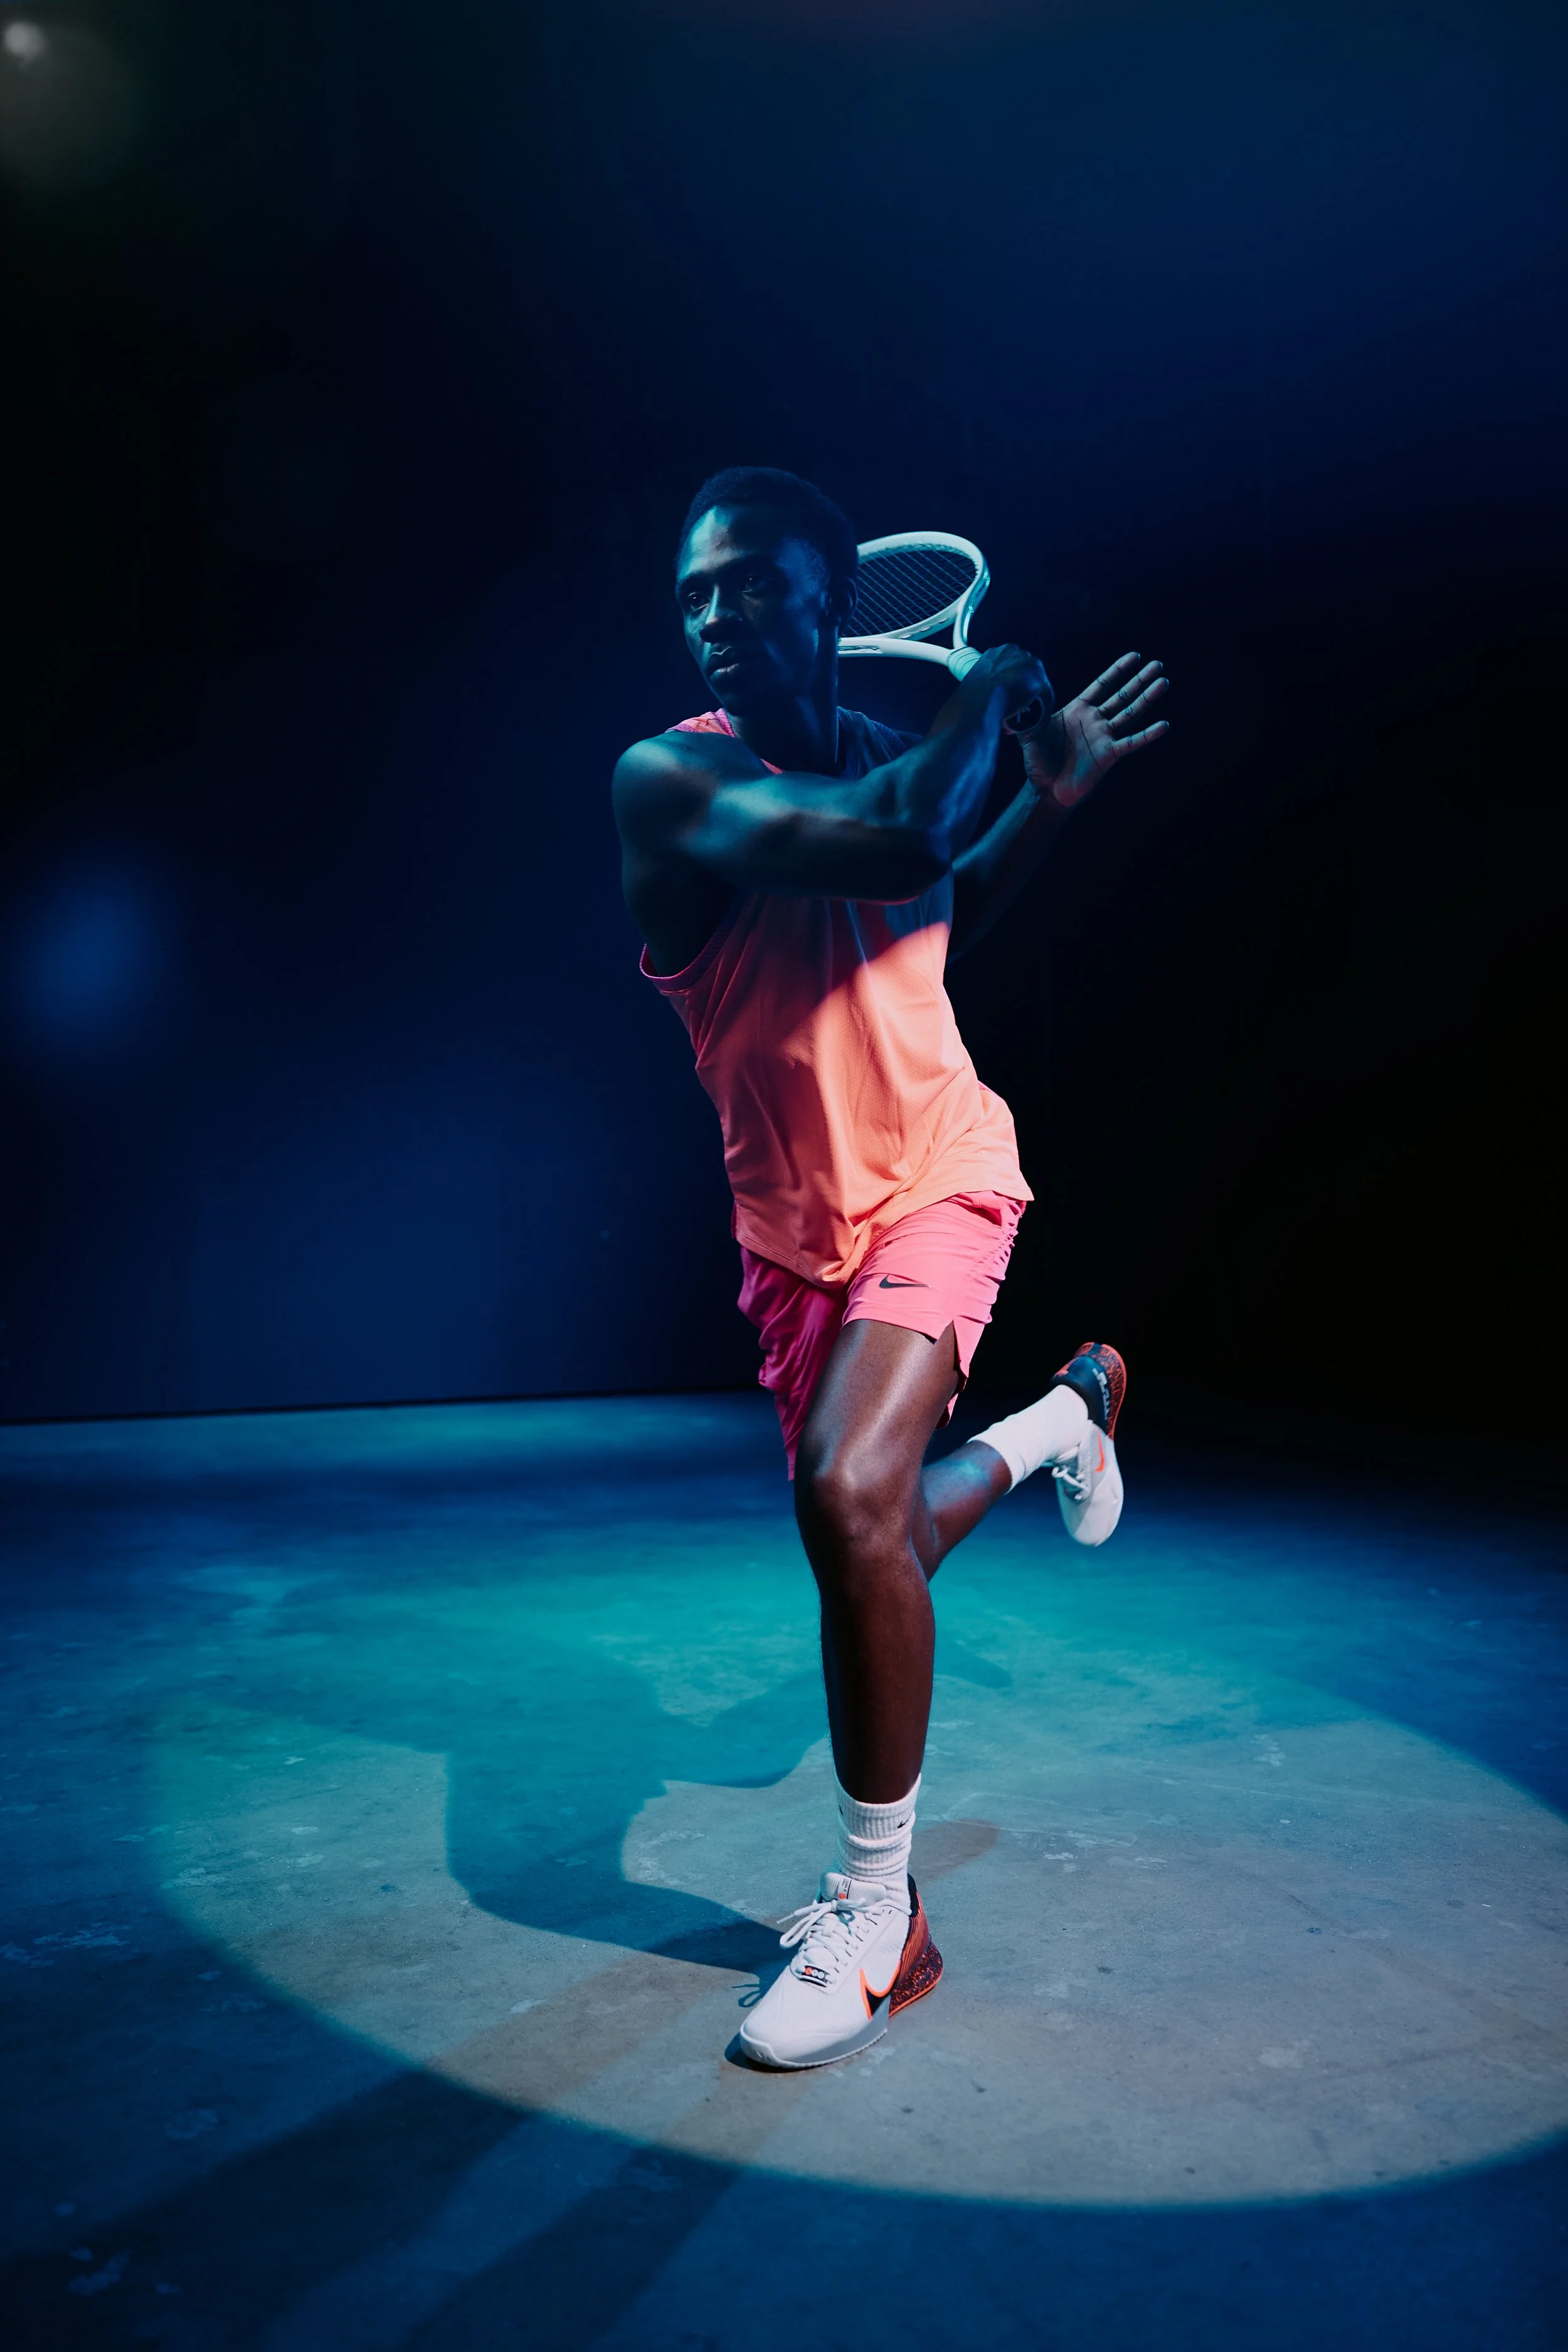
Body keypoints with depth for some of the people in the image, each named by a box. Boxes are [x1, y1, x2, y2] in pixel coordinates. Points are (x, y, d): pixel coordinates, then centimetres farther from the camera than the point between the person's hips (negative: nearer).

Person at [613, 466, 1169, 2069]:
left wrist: (1053, 791, 11)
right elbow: (894, 840, -32)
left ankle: (876, 1919, -4)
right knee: (876, 1540, 15)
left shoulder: (886, 750, 1)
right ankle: (1065, 1414, 48)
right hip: (791, 1222, 0)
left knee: (851, 1499, -24)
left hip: (938, 1176, 0)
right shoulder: (669, 776, -15)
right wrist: (989, 693, -14)